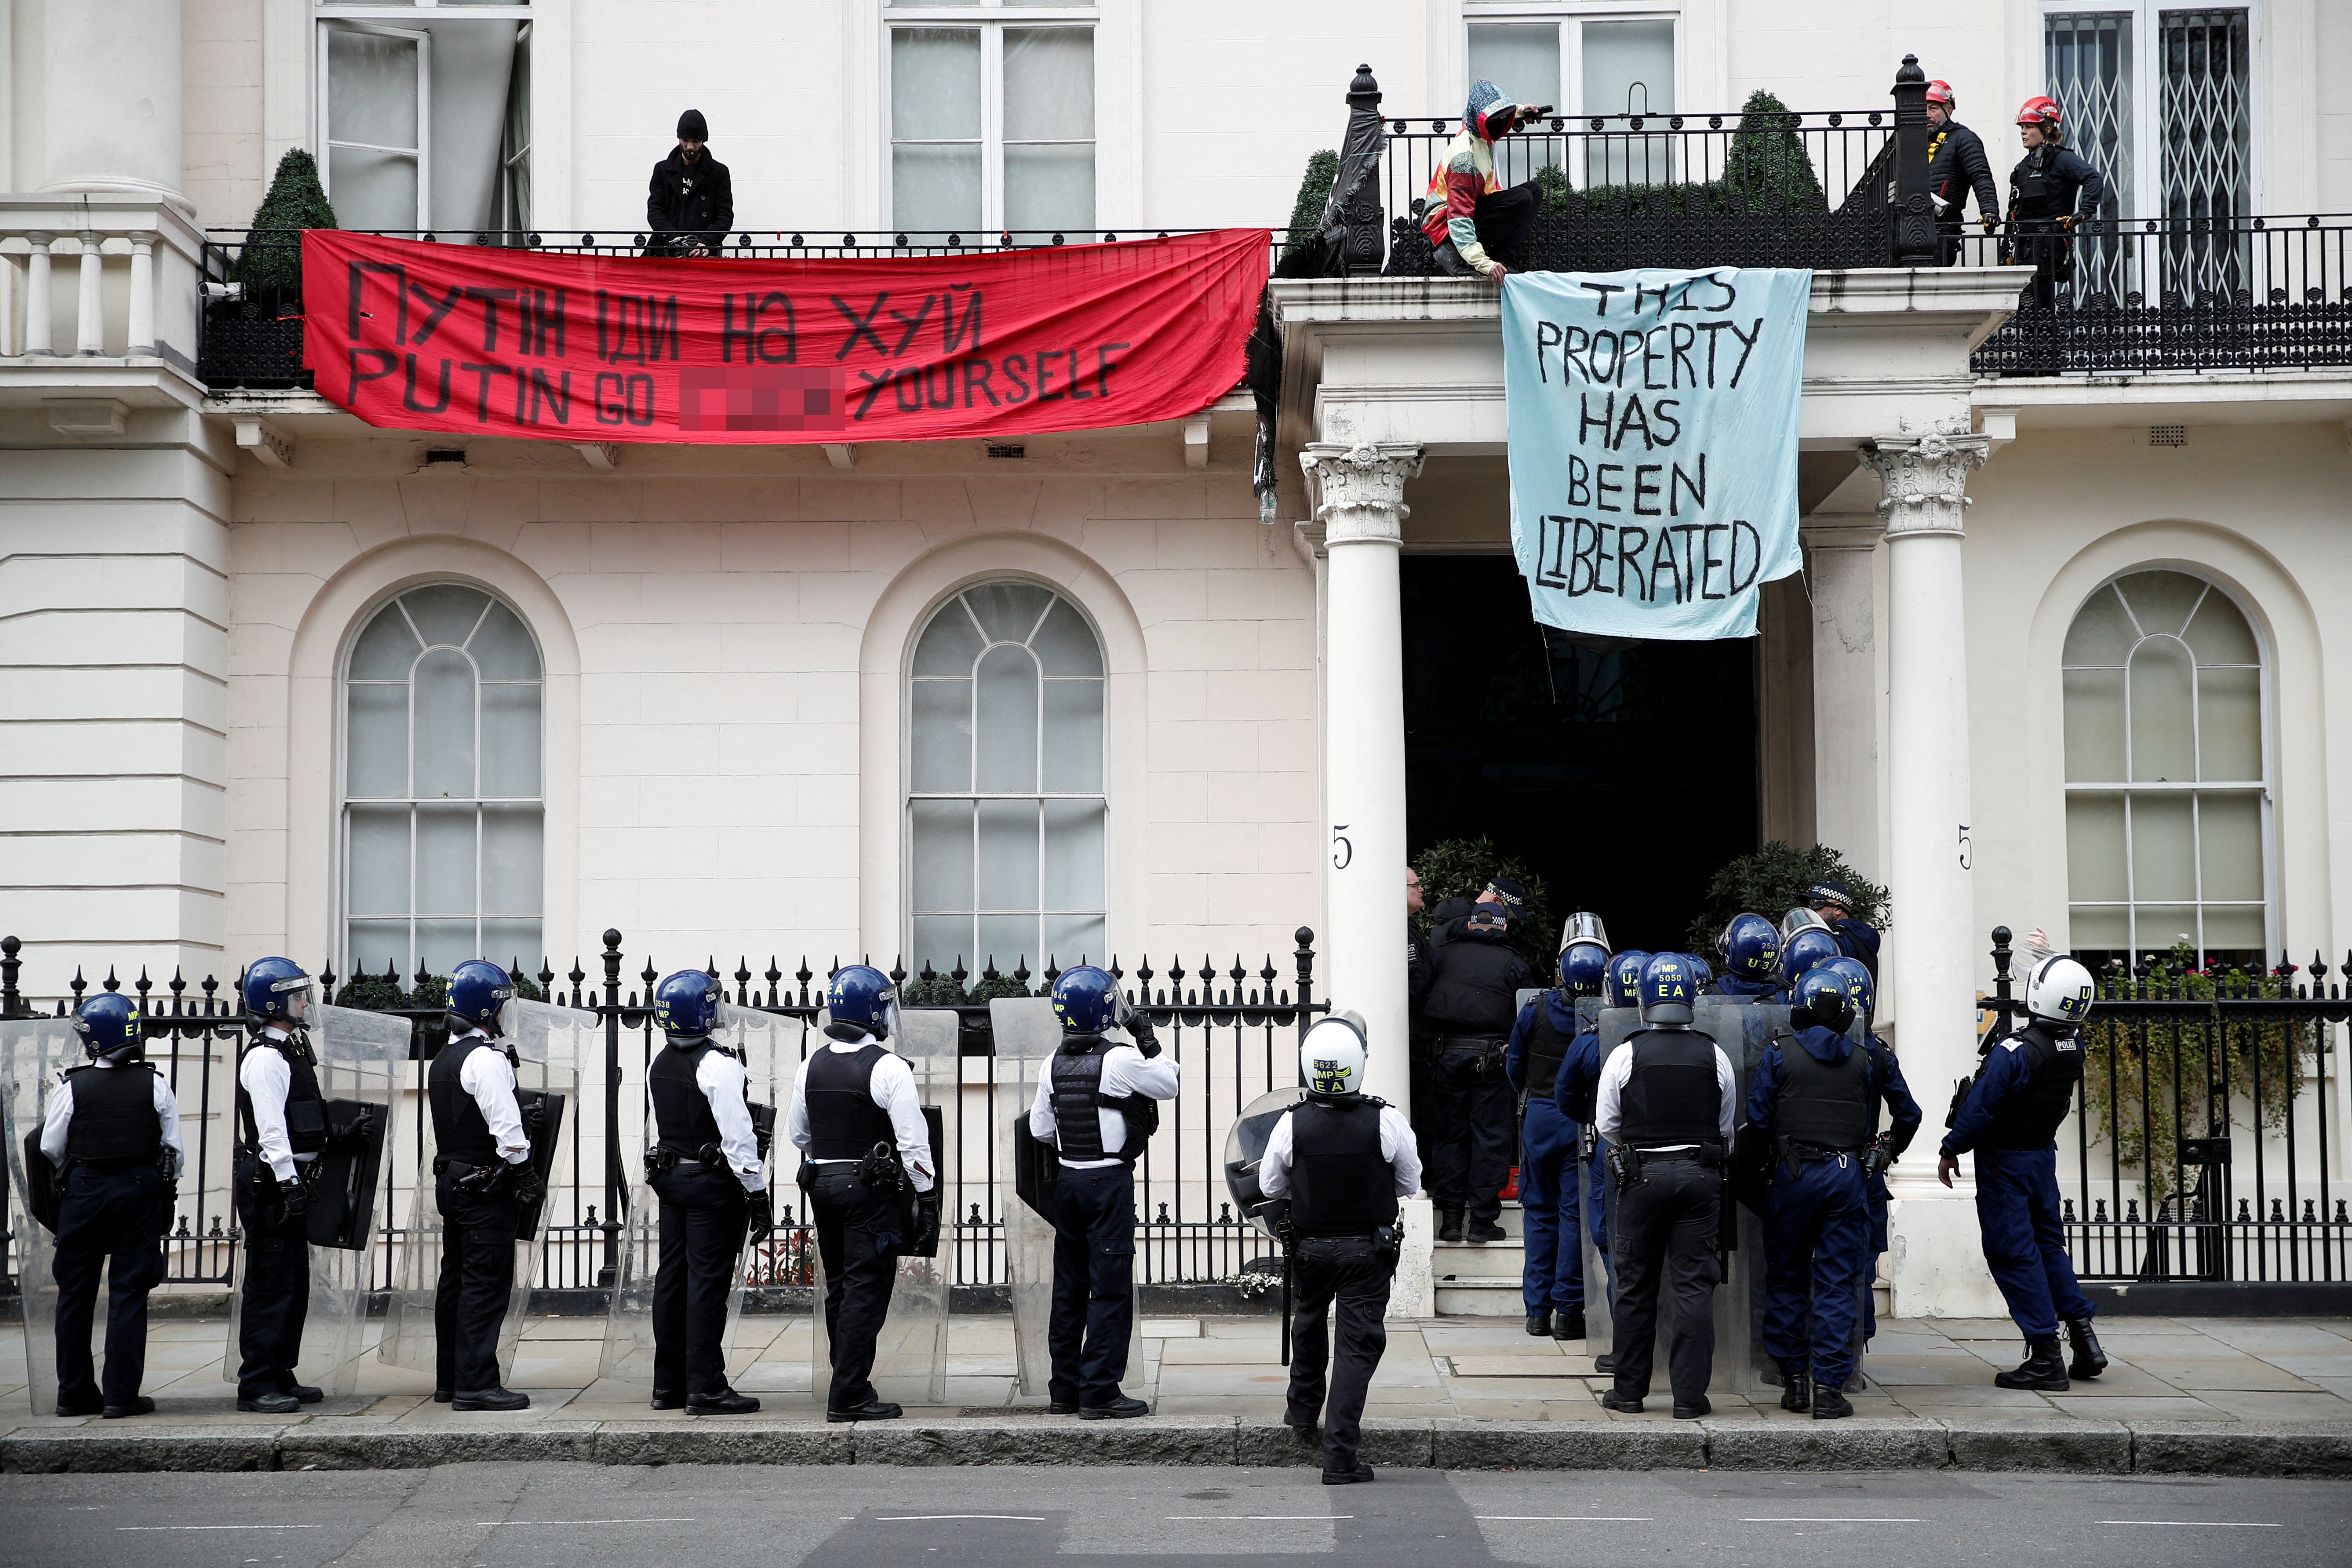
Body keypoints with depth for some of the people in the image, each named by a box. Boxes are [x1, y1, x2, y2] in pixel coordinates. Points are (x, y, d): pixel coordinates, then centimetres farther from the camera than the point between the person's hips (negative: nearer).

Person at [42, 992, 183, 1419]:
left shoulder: (72, 1088, -6)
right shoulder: (155, 1086, -3)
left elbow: (51, 1147, 0)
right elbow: (175, 1149, 0)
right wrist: (163, 1185, 18)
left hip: (83, 1191, 0)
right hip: (141, 1190, 0)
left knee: (75, 1294, 10)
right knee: (129, 1295, 2)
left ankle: (74, 1393, 14)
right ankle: (122, 1395, -1)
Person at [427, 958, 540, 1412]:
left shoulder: (443, 1060, 16)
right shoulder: (486, 1060, -15)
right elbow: (507, 1129, -20)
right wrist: (525, 1174, -11)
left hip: (451, 1181, 10)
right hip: (486, 1187, -10)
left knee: (456, 1281, 14)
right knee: (487, 1283, -9)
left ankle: (450, 1380, 19)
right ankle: (476, 1383, -11)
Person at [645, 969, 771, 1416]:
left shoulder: (658, 1066, 9)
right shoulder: (718, 1064, -17)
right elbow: (738, 1135, -19)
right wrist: (757, 1194, -15)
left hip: (670, 1178, 8)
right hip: (713, 1179, -8)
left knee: (673, 1278, 12)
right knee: (707, 1283, -6)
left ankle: (668, 1385, 17)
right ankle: (705, 1387, -5)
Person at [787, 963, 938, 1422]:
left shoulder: (812, 1067, 7)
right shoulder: (889, 1069, -13)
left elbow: (798, 1135, 17)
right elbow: (913, 1141, -14)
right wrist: (928, 1197, -6)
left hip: (822, 1183, 7)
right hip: (872, 1190, -7)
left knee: (839, 1289, 15)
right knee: (866, 1291, -4)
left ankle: (850, 1384, 22)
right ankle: (849, 1397, -7)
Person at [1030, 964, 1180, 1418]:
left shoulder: (1055, 1063, 4)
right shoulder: (1120, 1060, -14)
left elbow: (1040, 1129, 10)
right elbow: (1168, 1085, 0)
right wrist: (1150, 1044, 9)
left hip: (1068, 1178, 7)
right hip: (1110, 1180, -6)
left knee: (1069, 1286, 13)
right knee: (1111, 1290, -3)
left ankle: (1064, 1389, 19)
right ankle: (1099, 1393, -3)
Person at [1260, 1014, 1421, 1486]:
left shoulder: (1293, 1123, -14)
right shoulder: (1386, 1121, -17)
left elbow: (1269, 1186, -1)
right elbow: (1410, 1184, -2)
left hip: (1311, 1247, 2)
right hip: (1369, 1248, -2)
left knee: (1308, 1324, 28)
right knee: (1358, 1345, 2)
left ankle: (1303, 1411, 46)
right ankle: (1339, 1455, -3)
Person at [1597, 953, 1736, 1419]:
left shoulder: (1625, 1056, -4)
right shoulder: (1715, 1057, 1)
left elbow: (1607, 1125, 3)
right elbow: (1727, 1127, 10)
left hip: (1642, 1175, -1)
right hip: (1701, 1176, 1)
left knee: (1635, 1287, 7)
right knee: (1694, 1287, 2)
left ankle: (1629, 1392, 12)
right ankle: (1690, 1395, 1)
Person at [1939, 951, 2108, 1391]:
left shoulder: (2013, 1052, -25)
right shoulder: (2075, 1045, -5)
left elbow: (1979, 1110, -20)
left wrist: (1951, 1151, -4)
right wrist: (2048, 955, 26)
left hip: (2004, 1161, -7)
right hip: (2045, 1154, 7)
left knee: (2013, 1255, -1)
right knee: (2048, 1244, 20)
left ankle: (2046, 1357, -2)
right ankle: (2083, 1337, 18)